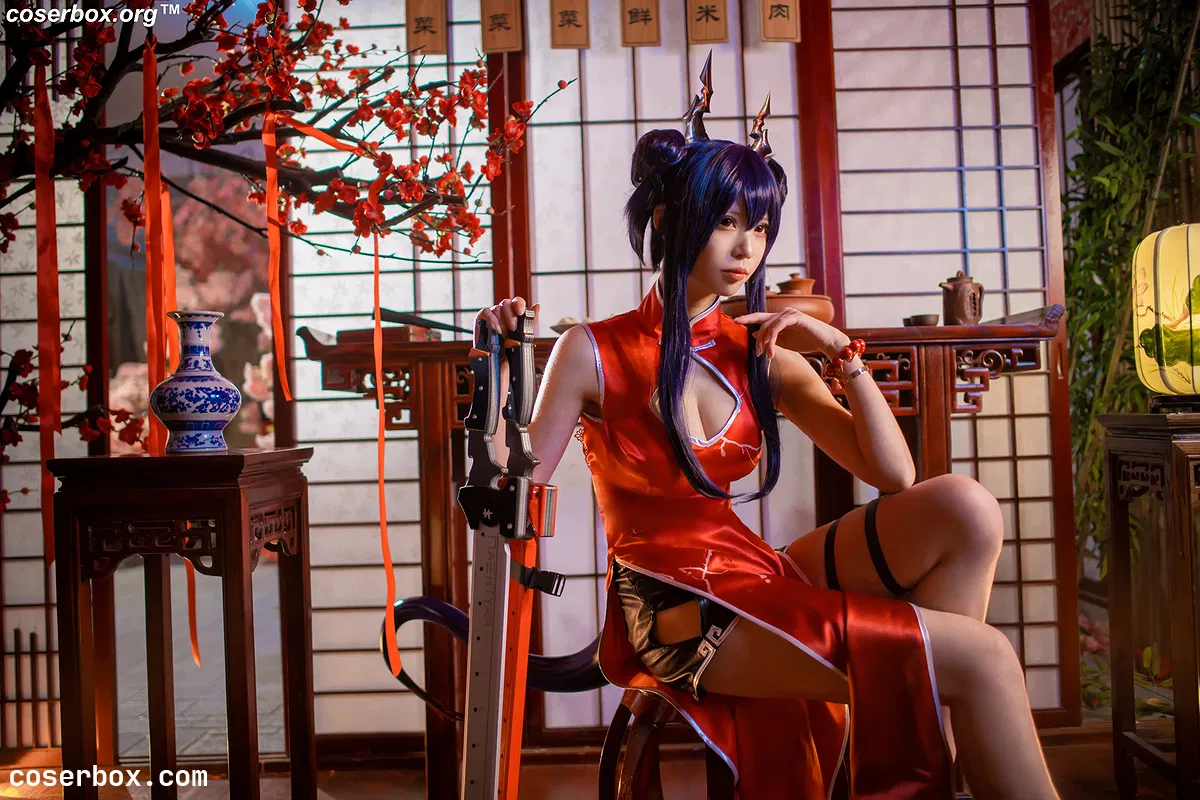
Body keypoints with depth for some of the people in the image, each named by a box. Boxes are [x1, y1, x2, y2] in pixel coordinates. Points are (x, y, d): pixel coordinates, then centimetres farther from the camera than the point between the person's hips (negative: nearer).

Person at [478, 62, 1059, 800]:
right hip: (676, 611, -6)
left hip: (759, 576, 6)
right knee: (982, 657, -18)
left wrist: (843, 353, -5)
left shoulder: (761, 354, 8)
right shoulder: (594, 353, -4)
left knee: (964, 509, -16)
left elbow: (894, 476, 4)